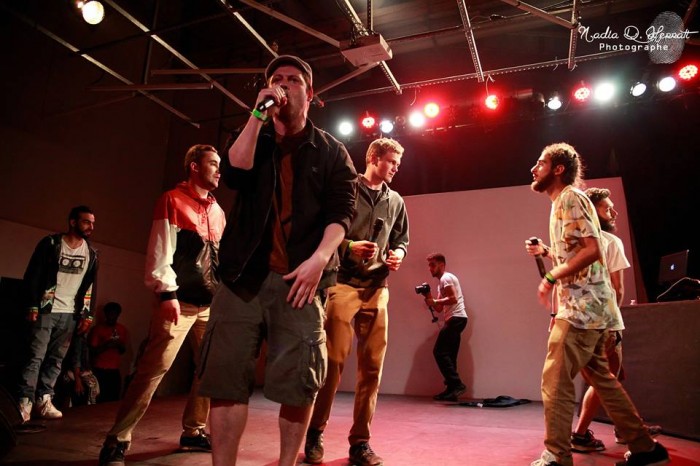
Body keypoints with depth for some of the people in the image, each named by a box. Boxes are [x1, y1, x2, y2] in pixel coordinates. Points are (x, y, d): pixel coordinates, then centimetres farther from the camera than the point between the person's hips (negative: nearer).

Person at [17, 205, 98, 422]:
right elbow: (32, 275, -5)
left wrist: (87, 315, 6)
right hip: (46, 311, -4)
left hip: (70, 314, 4)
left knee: (56, 359, 4)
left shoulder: (91, 254, 9)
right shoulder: (50, 243, -4)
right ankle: (24, 403, 0)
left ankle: (43, 401, 10)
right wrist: (32, 306, -11)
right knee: (36, 356, -6)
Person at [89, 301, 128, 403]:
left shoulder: (122, 329, 10)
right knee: (100, 399, -11)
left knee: (114, 399, -4)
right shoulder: (97, 328, -2)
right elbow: (92, 350, -5)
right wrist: (106, 345, -21)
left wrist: (119, 345, -5)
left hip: (115, 370, 3)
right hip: (99, 370, -3)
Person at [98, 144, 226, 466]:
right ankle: (117, 440, 4)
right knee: (154, 368, -9)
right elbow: (160, 251, -8)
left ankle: (193, 431, 22)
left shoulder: (217, 211, 18)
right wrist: (167, 293, -16)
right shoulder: (173, 200, 0)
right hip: (179, 301, -7)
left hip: (210, 304, 7)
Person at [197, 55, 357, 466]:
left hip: (299, 276, -2)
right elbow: (233, 172, -4)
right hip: (244, 273, 2)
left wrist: (318, 259, -16)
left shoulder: (331, 151, 11)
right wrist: (258, 114, -4)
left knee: (299, 380, -2)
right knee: (226, 375, 0)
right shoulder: (251, 138, 19)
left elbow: (341, 212, 0)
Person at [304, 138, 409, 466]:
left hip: (377, 288, 5)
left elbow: (402, 240, 22)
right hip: (343, 283, -4)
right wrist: (348, 246, -15)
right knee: (333, 360, -3)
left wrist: (398, 254, 0)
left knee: (372, 365, 4)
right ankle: (315, 433, 17)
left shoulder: (396, 201, 16)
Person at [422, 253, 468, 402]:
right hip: (456, 320, 10)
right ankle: (452, 388, 9)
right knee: (449, 355, 8)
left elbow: (453, 299, -19)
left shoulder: (446, 278, -6)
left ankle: (457, 384, -13)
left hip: (456, 318, -10)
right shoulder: (441, 283, 24)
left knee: (439, 352, -11)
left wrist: (434, 301, -11)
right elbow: (439, 309, 19)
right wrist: (430, 298, 5)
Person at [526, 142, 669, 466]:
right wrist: (545, 252, 19)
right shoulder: (564, 202, 20)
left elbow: (592, 249, -21)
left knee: (555, 380, -9)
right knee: (600, 377, 16)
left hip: (581, 306, -10)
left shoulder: (570, 197, -9)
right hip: (589, 306, 10)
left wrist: (551, 278, -19)